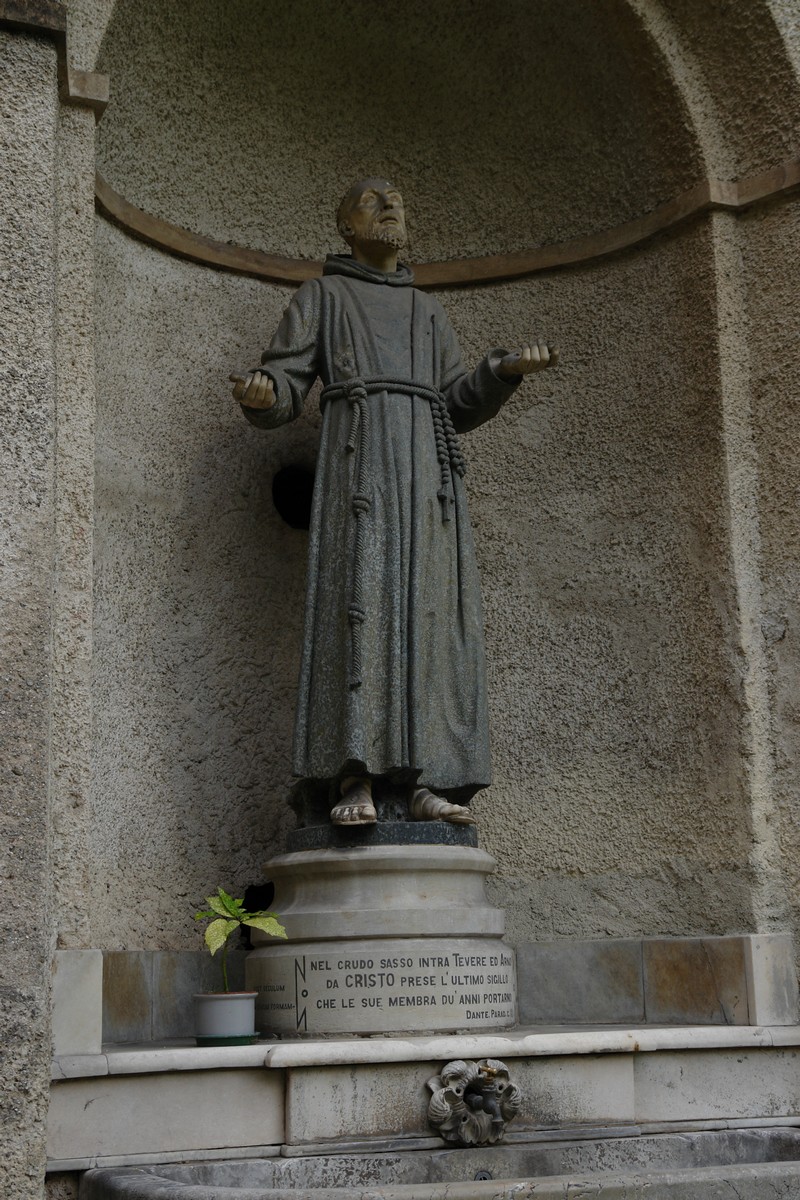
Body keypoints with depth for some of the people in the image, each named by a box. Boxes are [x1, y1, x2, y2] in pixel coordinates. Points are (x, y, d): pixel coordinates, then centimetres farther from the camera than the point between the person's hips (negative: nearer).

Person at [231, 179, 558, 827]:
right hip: (358, 454, -4)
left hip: (426, 463, 4)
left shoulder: (429, 311, 30)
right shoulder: (319, 296, 19)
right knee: (358, 601, -20)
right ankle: (355, 782, -25)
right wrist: (258, 394, -20)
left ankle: (424, 782, -13)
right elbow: (282, 395, 7)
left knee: (429, 609, -11)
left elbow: (460, 407, 19)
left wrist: (508, 368, 0)